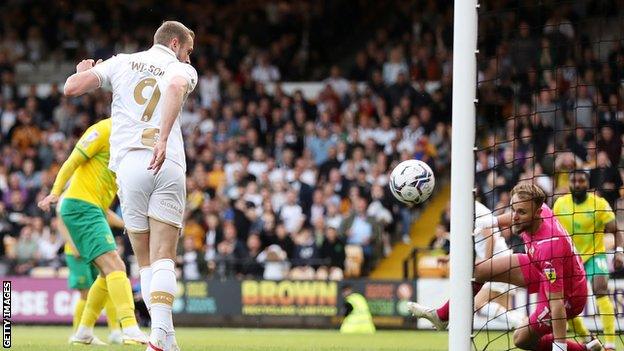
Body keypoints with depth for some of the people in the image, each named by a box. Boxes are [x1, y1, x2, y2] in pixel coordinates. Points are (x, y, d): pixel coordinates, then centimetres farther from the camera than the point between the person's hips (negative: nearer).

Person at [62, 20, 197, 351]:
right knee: (163, 259, -5)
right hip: (169, 166, -2)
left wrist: (84, 72, 32)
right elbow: (177, 87, -16)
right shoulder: (183, 70, 10)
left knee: (146, 262, 10)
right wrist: (164, 139, -24)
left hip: (129, 165, 2)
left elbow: (72, 87, 8)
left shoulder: (122, 62, 16)